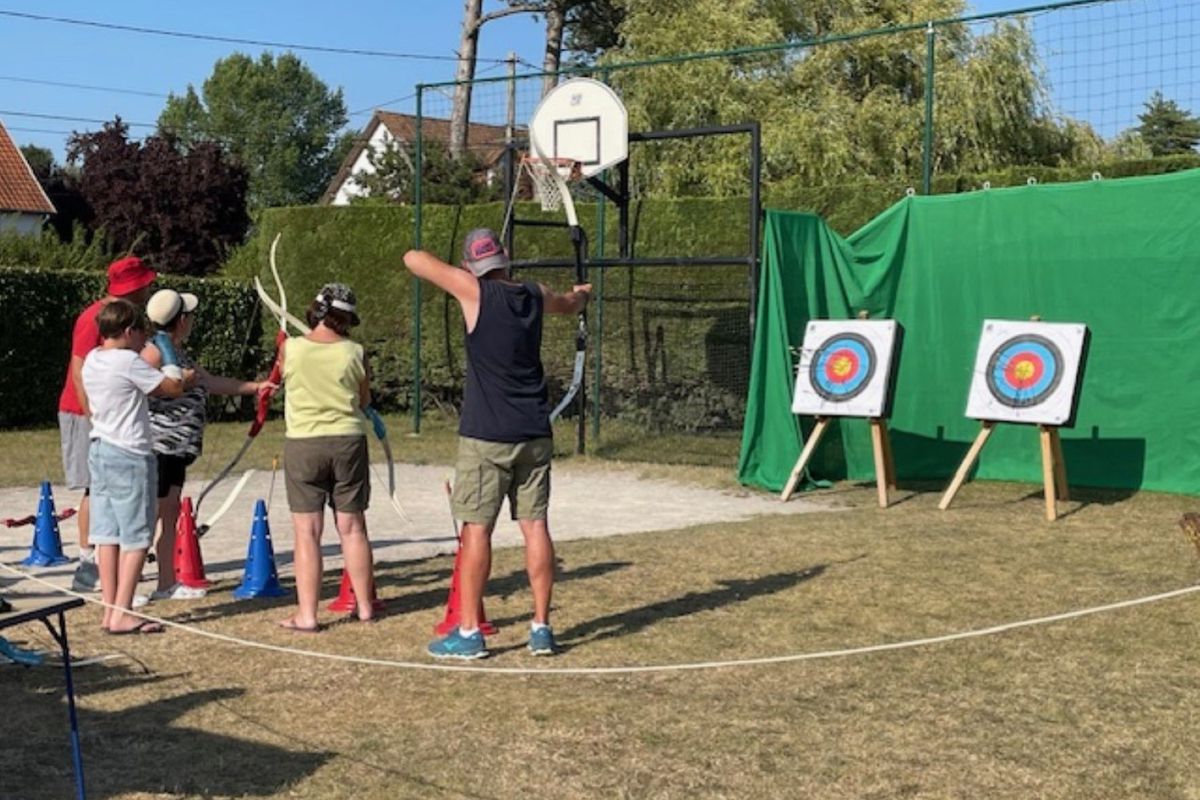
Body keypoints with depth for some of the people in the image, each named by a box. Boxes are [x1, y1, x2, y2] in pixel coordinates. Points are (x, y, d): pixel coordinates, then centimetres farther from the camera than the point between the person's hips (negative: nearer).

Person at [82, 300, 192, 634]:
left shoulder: (92, 360, 10)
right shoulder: (128, 361, -14)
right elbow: (173, 388, -9)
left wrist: (178, 380, 14)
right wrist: (187, 378, 11)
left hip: (99, 450, 9)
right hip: (130, 455, -9)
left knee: (107, 534, 9)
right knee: (136, 537, -3)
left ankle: (110, 610, 12)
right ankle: (121, 614, -4)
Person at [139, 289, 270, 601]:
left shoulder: (177, 353, 17)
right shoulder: (154, 349, -12)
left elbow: (213, 382, 27)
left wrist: (256, 386, 29)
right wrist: (178, 384, -18)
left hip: (175, 449, 10)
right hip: (157, 445, -10)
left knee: (171, 512, 13)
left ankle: (167, 584, 20)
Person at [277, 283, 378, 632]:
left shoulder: (290, 348, -6)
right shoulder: (354, 353, -5)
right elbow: (365, 400, 5)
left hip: (303, 444, -1)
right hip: (348, 441, 1)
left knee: (307, 532, 1)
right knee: (352, 528, 10)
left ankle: (306, 615, 0)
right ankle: (365, 606, 21)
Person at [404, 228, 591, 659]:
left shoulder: (475, 290, -8)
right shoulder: (536, 296, 7)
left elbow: (414, 259, -3)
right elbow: (570, 304, 30)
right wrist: (582, 293, 54)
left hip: (486, 436, -5)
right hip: (534, 434, 5)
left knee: (477, 529, 0)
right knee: (535, 526, 7)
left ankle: (468, 632, 3)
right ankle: (541, 627, 10)